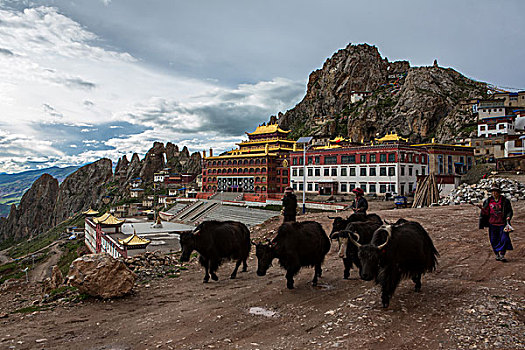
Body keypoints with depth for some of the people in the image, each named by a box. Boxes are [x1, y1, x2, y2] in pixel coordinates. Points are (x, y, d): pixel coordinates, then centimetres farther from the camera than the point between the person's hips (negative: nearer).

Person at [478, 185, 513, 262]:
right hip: (492, 224, 2)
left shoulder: (505, 201, 0)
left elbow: (510, 211, 4)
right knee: (494, 240, 6)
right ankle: (497, 255, 21)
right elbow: (486, 213, 7)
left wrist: (508, 217, -14)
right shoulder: (488, 201, 5)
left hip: (502, 224, -2)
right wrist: (482, 208, -13)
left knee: (504, 239, -8)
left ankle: (502, 255, 2)